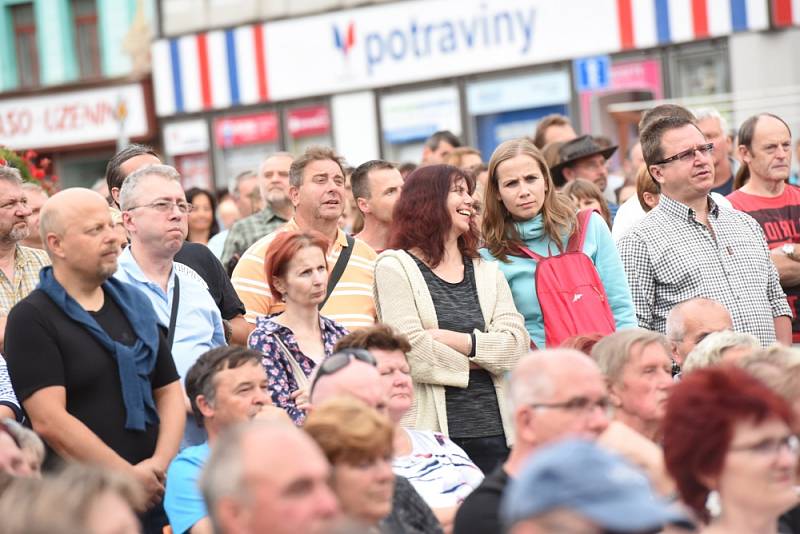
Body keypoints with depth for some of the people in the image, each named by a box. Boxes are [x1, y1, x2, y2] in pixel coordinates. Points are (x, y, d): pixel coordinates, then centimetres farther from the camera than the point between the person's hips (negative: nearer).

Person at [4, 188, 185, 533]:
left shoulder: (135, 304, 13)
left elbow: (169, 391, 12)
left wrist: (161, 463, -5)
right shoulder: (32, 319, -7)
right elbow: (49, 421, -15)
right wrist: (131, 477, -15)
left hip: (152, 496, 5)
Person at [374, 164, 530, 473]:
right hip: (431, 430, -4)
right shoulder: (395, 267, 2)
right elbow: (411, 350, -10)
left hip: (494, 428, 4)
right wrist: (475, 362, 2)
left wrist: (456, 340, -10)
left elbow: (517, 345, 3)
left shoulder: (487, 271, 18)